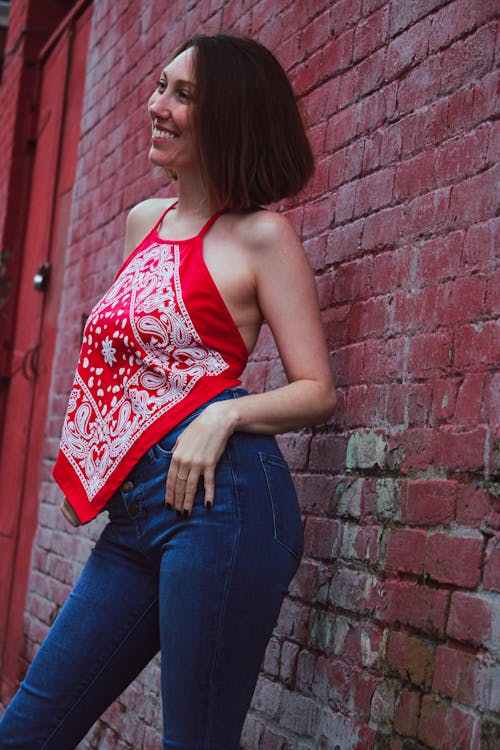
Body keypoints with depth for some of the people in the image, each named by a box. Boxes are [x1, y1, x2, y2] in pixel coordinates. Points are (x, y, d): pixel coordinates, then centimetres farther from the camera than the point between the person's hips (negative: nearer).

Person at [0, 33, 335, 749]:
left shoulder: (260, 235, -1)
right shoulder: (144, 220, 19)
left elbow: (316, 391, -3)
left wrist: (222, 416, -21)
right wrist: (83, 463, 19)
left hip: (216, 494, -7)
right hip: (133, 514, 8)